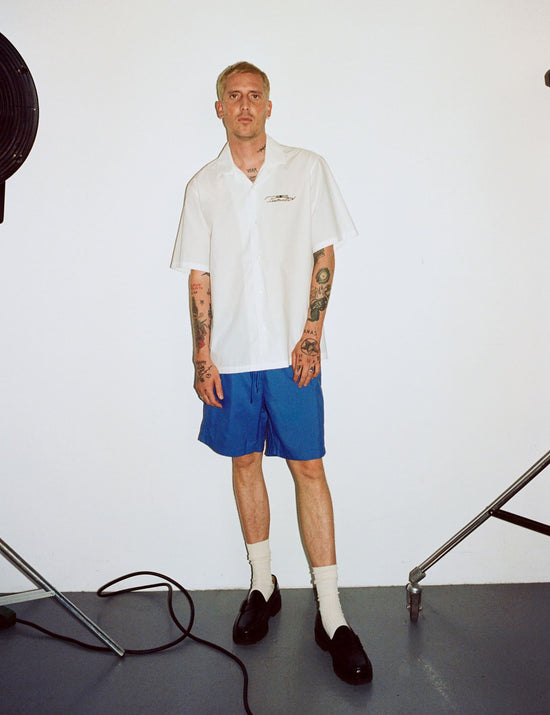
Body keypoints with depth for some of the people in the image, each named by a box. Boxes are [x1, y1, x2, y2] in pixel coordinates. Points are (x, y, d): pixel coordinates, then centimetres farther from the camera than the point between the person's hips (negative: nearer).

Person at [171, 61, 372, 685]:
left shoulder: (307, 169, 5)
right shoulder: (203, 186, 9)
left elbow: (324, 254, 3)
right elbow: (199, 277, 7)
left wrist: (311, 335, -7)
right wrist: (202, 357, -1)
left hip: (291, 352, -2)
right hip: (230, 354, 2)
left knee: (308, 467, -2)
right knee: (245, 463, 9)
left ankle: (331, 614, 6)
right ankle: (262, 586, 26)